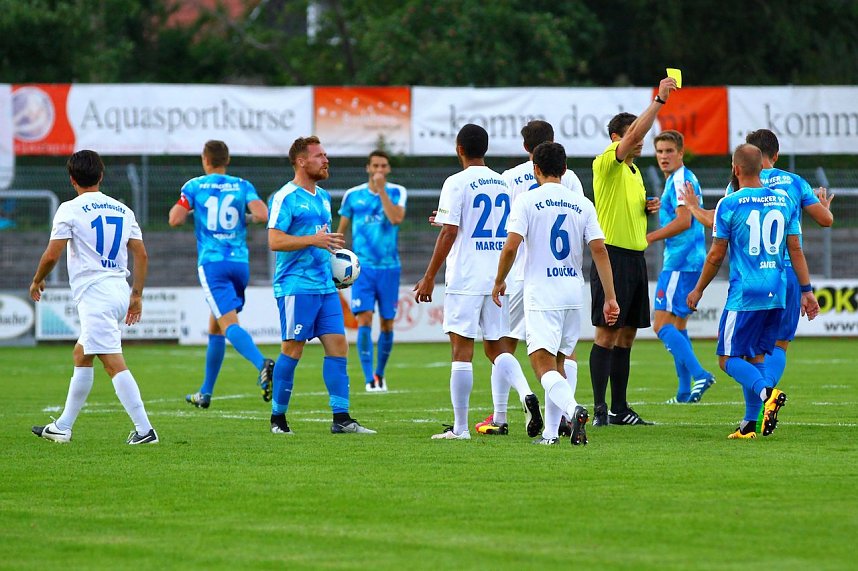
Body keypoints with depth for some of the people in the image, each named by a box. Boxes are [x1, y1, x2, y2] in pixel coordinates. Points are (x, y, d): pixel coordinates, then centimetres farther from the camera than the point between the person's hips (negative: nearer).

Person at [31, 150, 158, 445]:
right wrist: (136, 296, 16)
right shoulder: (122, 210, 13)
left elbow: (51, 255, -8)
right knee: (81, 354, 20)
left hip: (94, 295, -8)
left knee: (114, 363, -11)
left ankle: (144, 429, -20)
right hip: (120, 292, 8)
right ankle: (62, 427, 25)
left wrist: (37, 281, 10)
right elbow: (141, 256, 10)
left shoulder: (70, 210, -5)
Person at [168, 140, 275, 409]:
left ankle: (262, 364, -44)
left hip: (211, 263, -4)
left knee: (228, 323, -17)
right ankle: (205, 393, 24)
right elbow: (262, 214, -7)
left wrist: (179, 205, 16)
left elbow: (175, 219, -6)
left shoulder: (194, 186, 2)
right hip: (240, 263, 4)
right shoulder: (242, 186, 7)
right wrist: (246, 218, 15)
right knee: (215, 327, 18)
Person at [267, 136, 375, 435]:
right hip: (296, 285, -8)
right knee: (293, 350, -4)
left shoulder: (324, 197, 18)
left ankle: (341, 419, 0)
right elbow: (275, 241, -17)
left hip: (325, 286, 8)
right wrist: (313, 240, -23)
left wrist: (332, 247, 11)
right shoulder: (285, 197, -8)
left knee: (338, 347, 0)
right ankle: (278, 418, 6)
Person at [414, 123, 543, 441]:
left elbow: (449, 233, -13)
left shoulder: (457, 183, -8)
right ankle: (527, 395, -12)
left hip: (465, 279, -6)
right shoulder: (502, 184, 10)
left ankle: (460, 427, -2)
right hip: (498, 279, 6)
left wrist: (429, 277, -8)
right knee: (495, 347, 13)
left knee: (462, 349, -2)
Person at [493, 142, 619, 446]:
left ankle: (573, 409, -36)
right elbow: (599, 249, 1)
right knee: (558, 363, 16)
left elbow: (511, 246, -13)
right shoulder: (582, 203, 6)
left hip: (540, 294, -5)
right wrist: (610, 298, 2)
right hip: (574, 292, 5)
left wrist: (499, 282, 3)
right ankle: (551, 432, 15)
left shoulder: (527, 200, -5)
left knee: (544, 364, -10)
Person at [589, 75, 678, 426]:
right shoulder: (606, 164, -8)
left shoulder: (634, 171, 19)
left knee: (626, 335, 9)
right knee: (607, 332, -8)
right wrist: (659, 100, -26)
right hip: (612, 255, -9)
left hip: (635, 258, 9)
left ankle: (620, 408, 12)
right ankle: (600, 407, -8)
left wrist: (648, 208, 10)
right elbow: (634, 134, -24)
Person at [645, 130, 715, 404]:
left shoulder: (680, 179, -12)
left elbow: (683, 221, -21)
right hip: (691, 261, 11)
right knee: (678, 325, 14)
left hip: (679, 262, -11)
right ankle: (685, 391, 14)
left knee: (662, 324, -14)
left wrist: (649, 237, -15)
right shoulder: (685, 179, 18)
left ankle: (699, 375, -23)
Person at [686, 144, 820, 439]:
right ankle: (751, 423, 7)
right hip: (776, 294, 6)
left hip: (745, 294, -6)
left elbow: (716, 255, -2)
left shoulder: (729, 204, -7)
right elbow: (796, 250, 9)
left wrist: (698, 290, 10)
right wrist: (806, 290, 15)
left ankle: (767, 393, -26)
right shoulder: (784, 200, 7)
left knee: (729, 358, -1)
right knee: (755, 356, 14)